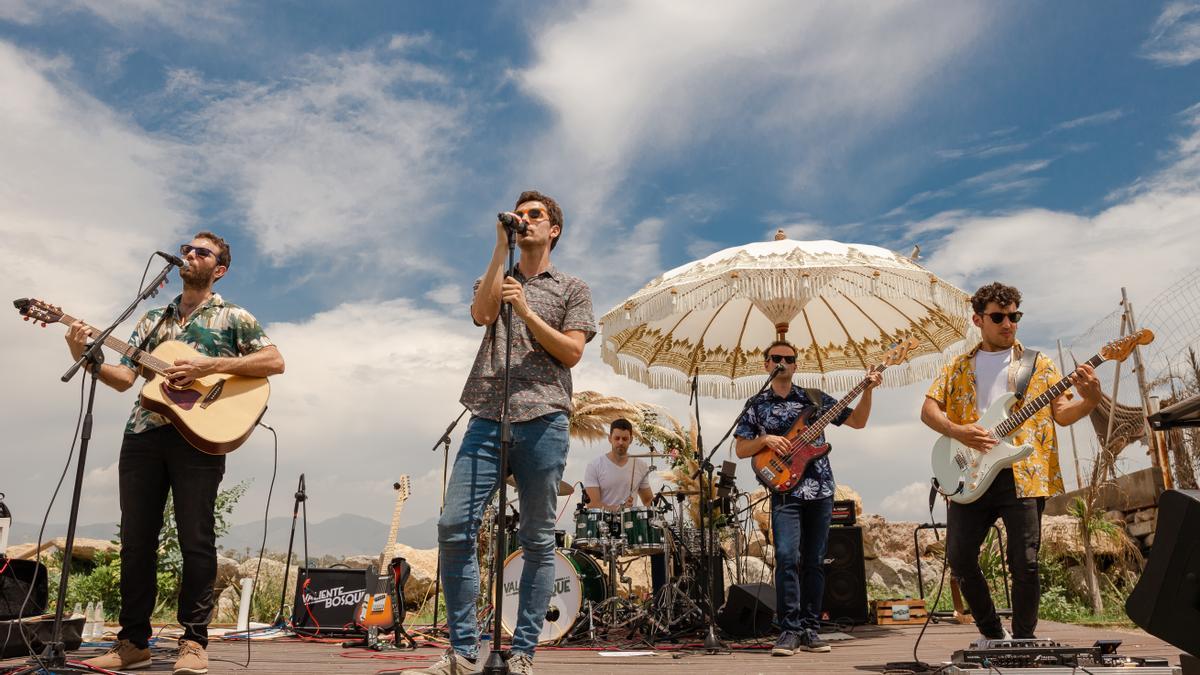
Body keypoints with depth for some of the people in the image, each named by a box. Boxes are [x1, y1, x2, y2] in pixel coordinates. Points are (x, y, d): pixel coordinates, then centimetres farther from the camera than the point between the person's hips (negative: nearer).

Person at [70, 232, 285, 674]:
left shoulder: (233, 317, 7)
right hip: (143, 434, 5)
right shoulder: (153, 319, 21)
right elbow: (125, 378, 14)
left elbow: (274, 361, -6)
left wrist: (209, 365, -14)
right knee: (136, 542, 6)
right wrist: (85, 358, -4)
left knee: (196, 541, -4)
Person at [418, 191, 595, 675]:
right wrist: (501, 247, 3)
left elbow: (572, 352, 3)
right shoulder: (495, 279, 23)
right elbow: (482, 313, -1)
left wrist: (526, 311, -5)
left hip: (542, 420, -2)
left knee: (537, 539, 0)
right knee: (455, 527, -8)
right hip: (488, 417, 2)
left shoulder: (572, 289, 16)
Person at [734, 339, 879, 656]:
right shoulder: (757, 405, 7)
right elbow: (740, 449, 6)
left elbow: (857, 421, 12)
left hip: (820, 490, 2)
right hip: (785, 491, -2)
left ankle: (810, 630, 13)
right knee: (787, 558, -16)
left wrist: (867, 391, -1)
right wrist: (765, 440, -11)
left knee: (814, 562, 5)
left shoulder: (815, 398, 11)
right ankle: (789, 630, -9)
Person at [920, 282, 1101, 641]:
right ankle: (994, 634, 18)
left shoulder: (1039, 365, 12)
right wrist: (957, 431, -13)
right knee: (959, 558, -2)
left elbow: (1062, 413, 4)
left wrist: (1090, 401, -17)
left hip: (1022, 475, -1)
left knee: (1025, 564, -5)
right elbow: (928, 409, 6)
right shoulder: (958, 368, 14)